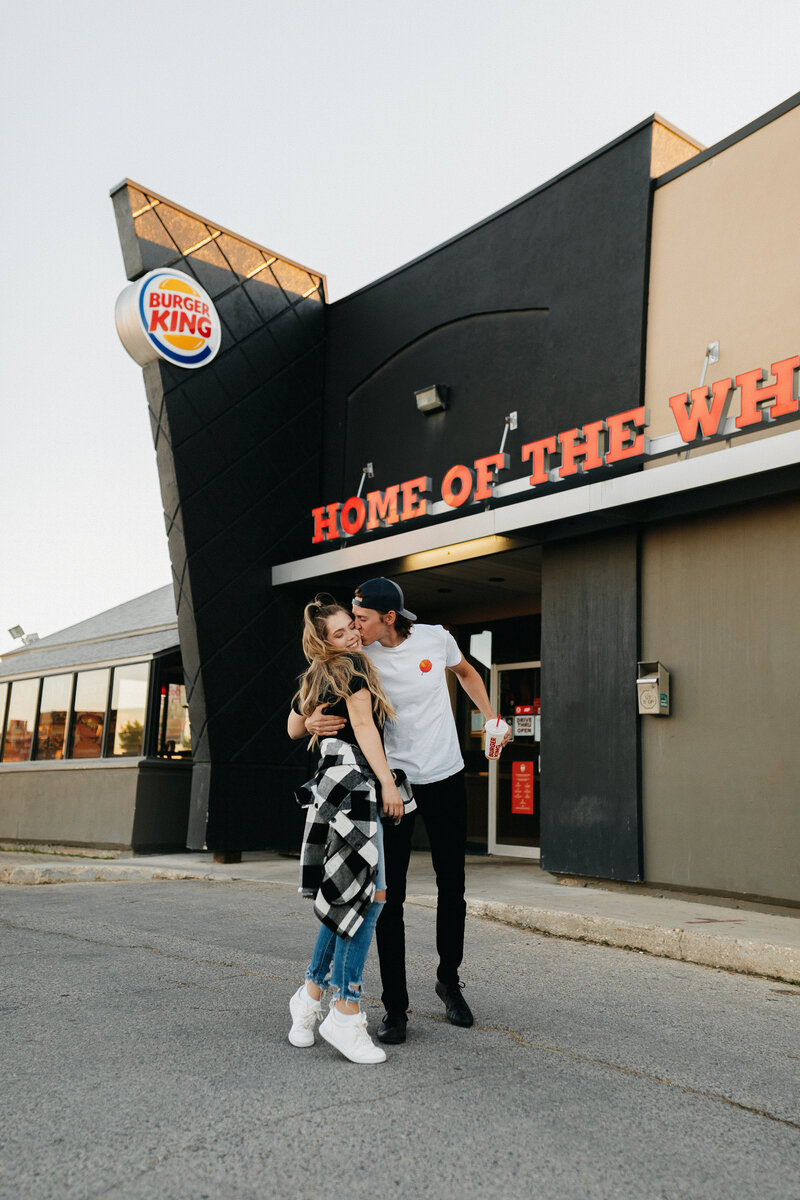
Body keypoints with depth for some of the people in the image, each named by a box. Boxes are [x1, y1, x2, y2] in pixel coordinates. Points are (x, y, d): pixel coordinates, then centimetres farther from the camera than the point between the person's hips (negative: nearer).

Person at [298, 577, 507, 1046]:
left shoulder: (435, 638, -6)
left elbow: (466, 672, 16)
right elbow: (323, 706, -8)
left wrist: (490, 717, 6)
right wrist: (313, 722, -32)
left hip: (446, 778, 2)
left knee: (452, 887, 13)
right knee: (389, 897, -2)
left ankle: (449, 979, 33)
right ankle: (396, 1008, 8)